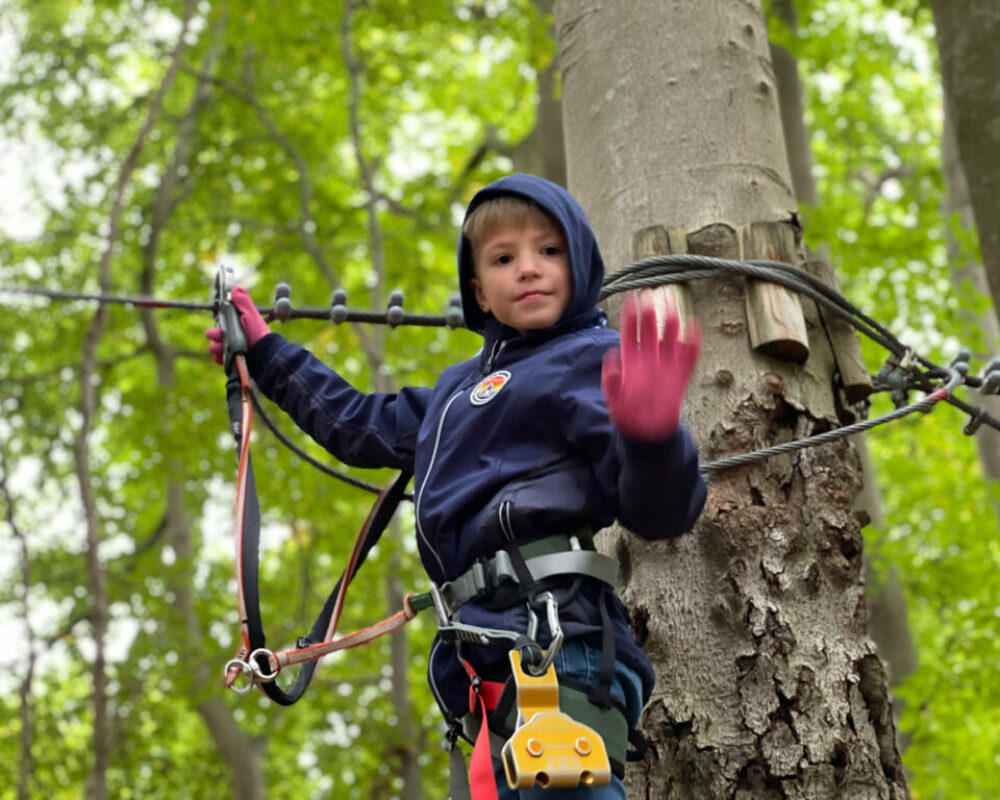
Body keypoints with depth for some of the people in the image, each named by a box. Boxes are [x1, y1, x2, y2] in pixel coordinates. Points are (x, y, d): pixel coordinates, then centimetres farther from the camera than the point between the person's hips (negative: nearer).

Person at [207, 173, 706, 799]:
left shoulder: (593, 358, 2)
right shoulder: (465, 385, 29)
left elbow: (659, 511, -10)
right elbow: (365, 426, 45)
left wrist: (652, 436, -34)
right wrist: (267, 355, 53)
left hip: (555, 635, -9)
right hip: (489, 652, 9)